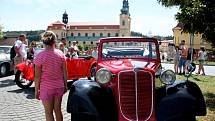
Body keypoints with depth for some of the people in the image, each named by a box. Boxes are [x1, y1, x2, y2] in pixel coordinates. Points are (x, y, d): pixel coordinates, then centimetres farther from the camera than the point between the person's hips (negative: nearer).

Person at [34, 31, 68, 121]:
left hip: (46, 88, -3)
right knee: (58, 110, 18)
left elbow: (37, 76, -10)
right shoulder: (60, 54, -4)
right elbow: (65, 72, 1)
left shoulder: (40, 56, -13)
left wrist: (36, 90, 1)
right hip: (59, 86, 4)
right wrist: (65, 85, 13)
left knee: (48, 113, 9)